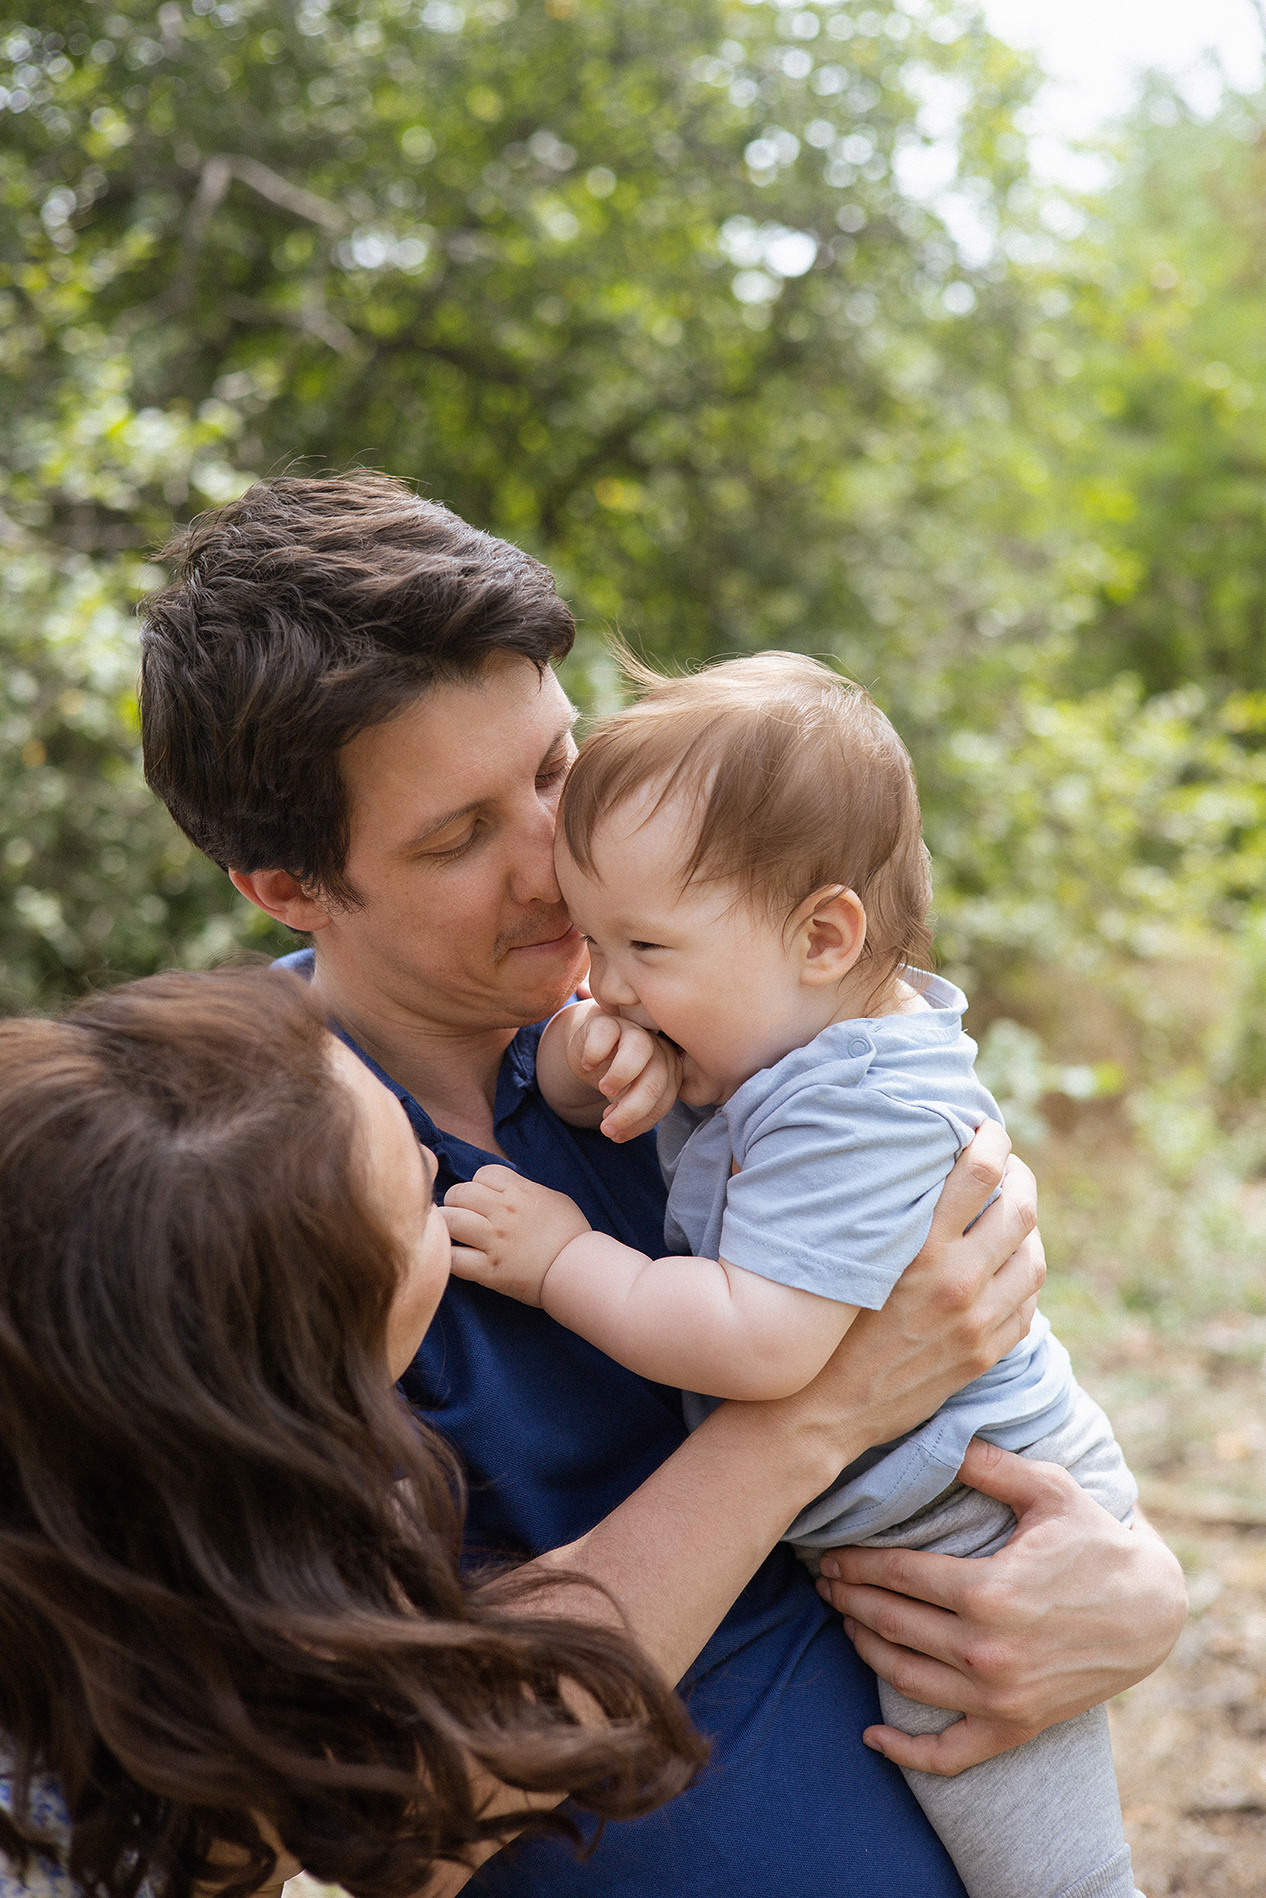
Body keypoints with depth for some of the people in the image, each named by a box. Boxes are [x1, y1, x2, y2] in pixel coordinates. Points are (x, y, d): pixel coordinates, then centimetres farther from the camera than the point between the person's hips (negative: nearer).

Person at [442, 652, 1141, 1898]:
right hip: (882, 1537, 9)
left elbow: (756, 1344, -38)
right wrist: (588, 1054, -18)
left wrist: (562, 1261, -25)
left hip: (983, 1550, -9)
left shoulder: (856, 1113, -31)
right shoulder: (765, 1026, -1)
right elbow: (567, 1082, 7)